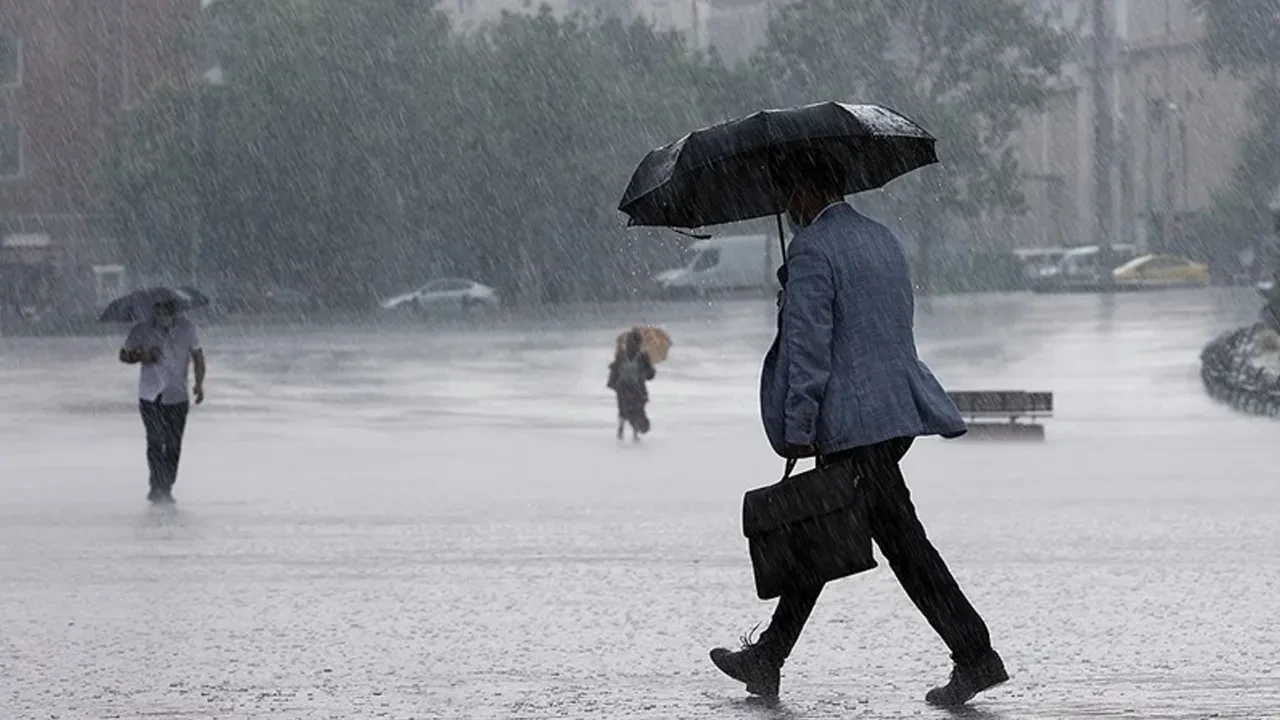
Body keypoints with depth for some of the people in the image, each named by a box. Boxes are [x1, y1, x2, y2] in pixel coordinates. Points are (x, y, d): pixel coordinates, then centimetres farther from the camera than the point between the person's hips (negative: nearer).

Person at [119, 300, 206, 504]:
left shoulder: (186, 329, -1)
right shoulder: (142, 331, -5)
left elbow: (197, 355, 8)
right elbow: (124, 355, 6)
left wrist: (199, 383, -3)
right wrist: (141, 357, -14)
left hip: (177, 397, 1)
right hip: (150, 396, -1)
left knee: (173, 445, 2)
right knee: (155, 442, -9)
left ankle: (166, 488, 14)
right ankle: (158, 486, -2)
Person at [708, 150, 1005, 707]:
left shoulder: (812, 249, -12)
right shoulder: (884, 240, 16)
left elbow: (808, 345, -16)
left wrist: (797, 428, -14)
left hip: (853, 422, -9)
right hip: (899, 410, 9)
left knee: (902, 541, -8)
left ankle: (975, 656, -11)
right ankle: (767, 659, 21)